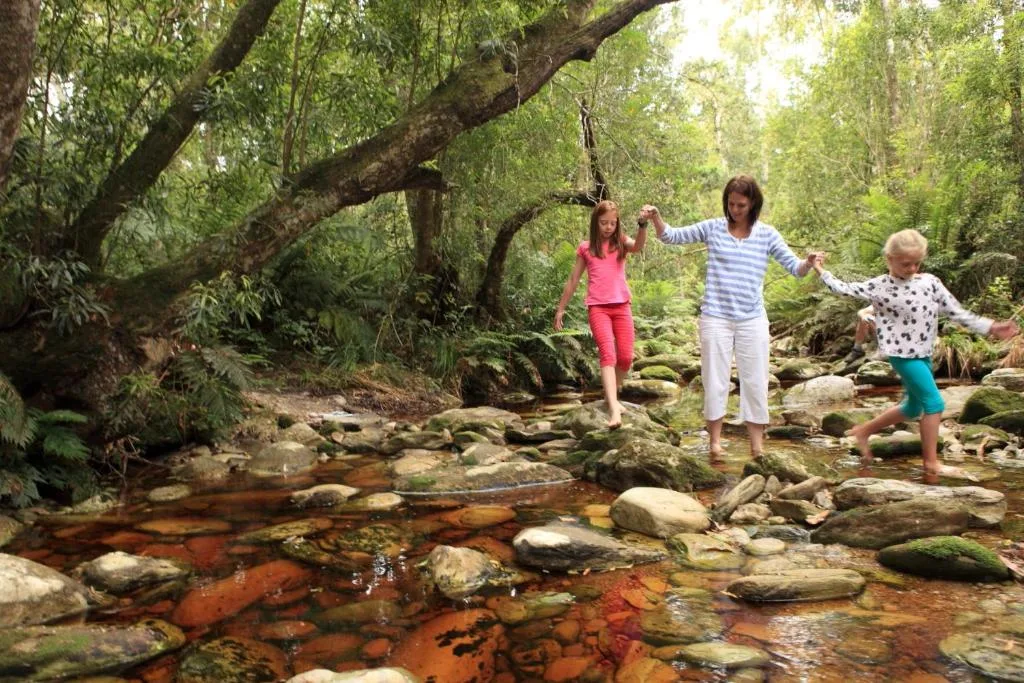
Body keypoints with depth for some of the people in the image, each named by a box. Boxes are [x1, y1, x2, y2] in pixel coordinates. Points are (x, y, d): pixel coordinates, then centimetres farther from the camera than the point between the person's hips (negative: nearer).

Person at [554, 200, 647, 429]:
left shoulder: (621, 243, 8)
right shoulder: (586, 248, 7)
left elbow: (638, 245, -16)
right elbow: (573, 279, 14)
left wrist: (643, 224, -37)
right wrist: (561, 308, 15)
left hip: (622, 306, 2)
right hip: (598, 307, -2)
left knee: (625, 358, 1)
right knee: (608, 355, -17)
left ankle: (612, 396, 28)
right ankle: (614, 409, -27)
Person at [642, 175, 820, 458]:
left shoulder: (767, 234, 1)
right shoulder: (713, 227, 0)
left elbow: (794, 268, -1)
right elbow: (672, 236, 3)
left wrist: (808, 263, -24)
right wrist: (656, 218, -16)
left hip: (752, 321, 1)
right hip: (715, 318, -1)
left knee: (755, 382, 6)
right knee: (715, 381, 6)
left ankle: (757, 447, 16)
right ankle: (715, 442, 18)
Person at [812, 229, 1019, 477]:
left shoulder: (930, 282, 4)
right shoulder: (880, 287, -8)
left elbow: (956, 312, 6)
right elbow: (844, 289, -1)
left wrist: (991, 327, 1)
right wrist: (821, 271, 0)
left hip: (923, 354, 7)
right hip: (903, 354, -7)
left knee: (912, 407, 17)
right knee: (934, 403, -10)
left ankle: (863, 431, 32)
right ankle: (931, 463, 0)